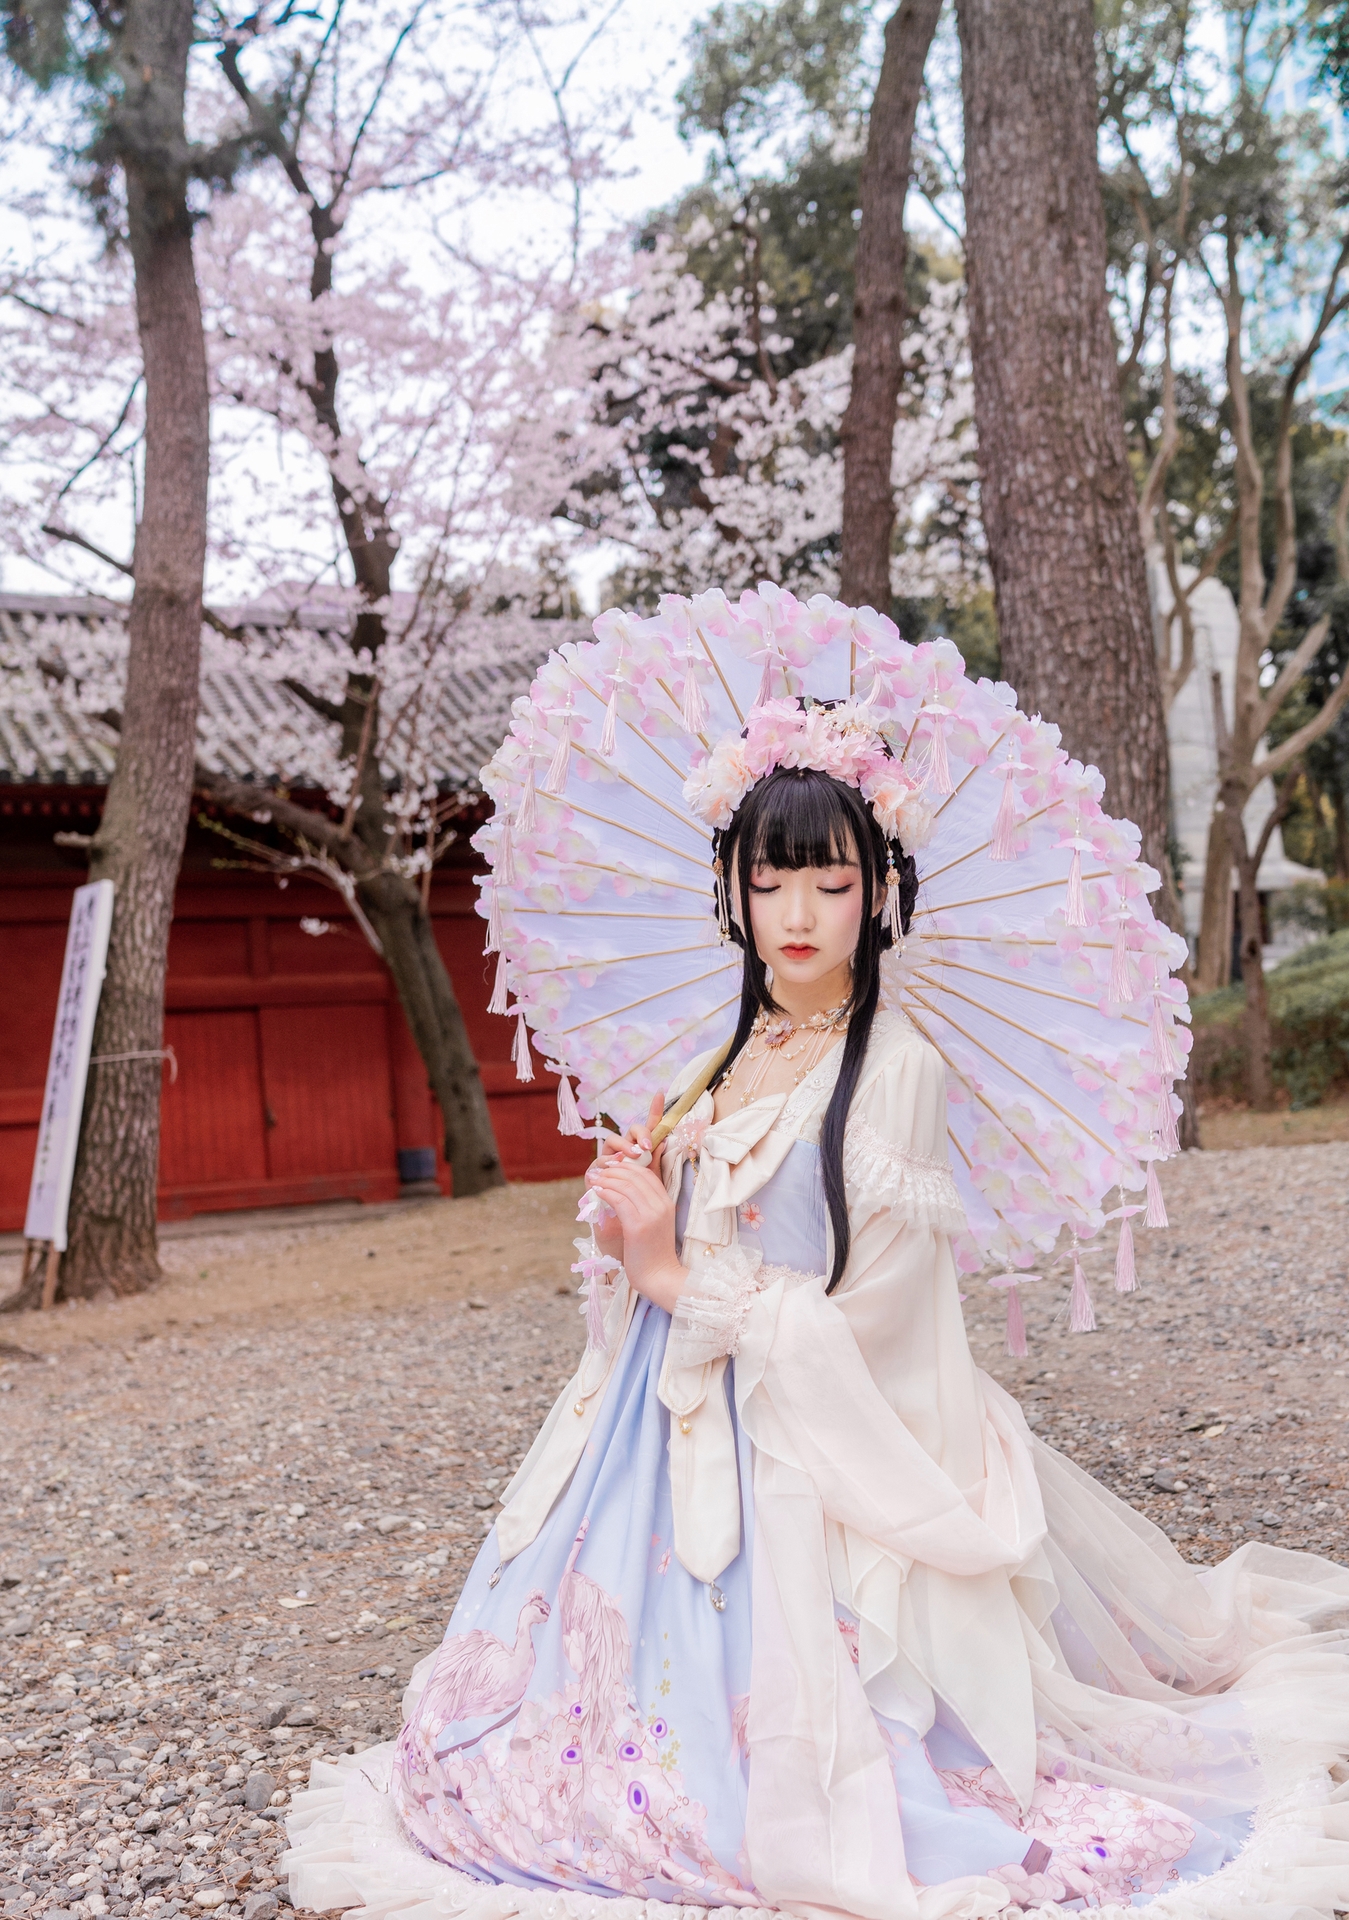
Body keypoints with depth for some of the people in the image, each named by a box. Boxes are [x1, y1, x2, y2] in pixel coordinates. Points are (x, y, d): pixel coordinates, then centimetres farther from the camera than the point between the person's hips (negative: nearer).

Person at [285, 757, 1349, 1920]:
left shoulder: (897, 1066, -11)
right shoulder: (716, 1063, 9)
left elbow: (860, 1314, -16)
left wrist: (682, 1276, -12)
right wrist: (620, 1238, -7)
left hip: (822, 1428, -6)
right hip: (680, 1420, 6)